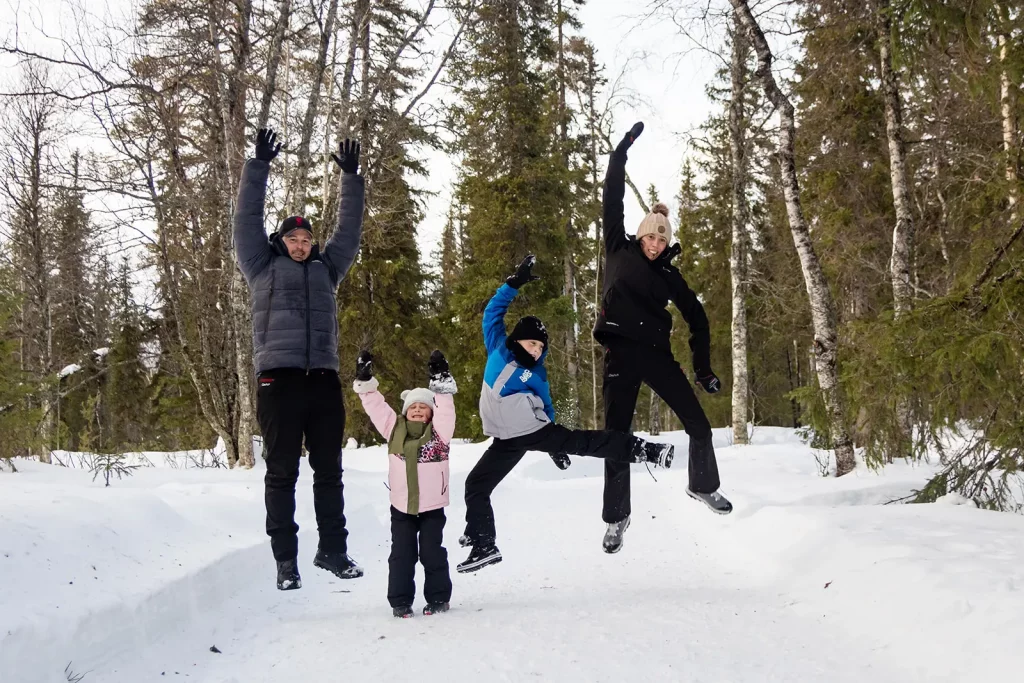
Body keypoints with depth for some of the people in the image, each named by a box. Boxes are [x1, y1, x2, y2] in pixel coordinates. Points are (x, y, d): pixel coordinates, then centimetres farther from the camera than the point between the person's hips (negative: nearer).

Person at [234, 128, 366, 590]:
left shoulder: (325, 269, 22)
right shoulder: (263, 267, 13)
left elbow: (349, 229, 25)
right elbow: (247, 220, 9)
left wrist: (351, 178, 23)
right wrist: (258, 167, 7)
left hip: (323, 379, 4)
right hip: (279, 378, -3)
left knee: (329, 470, 7)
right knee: (282, 471, -2)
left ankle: (333, 550, 16)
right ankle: (285, 559, 2)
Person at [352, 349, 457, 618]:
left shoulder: (439, 431, -3)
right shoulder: (394, 429, 3)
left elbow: (445, 408, -18)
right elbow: (376, 407, 0)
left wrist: (441, 383, -27)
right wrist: (365, 382, -9)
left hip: (432, 505, -2)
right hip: (401, 505, 2)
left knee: (432, 553, 4)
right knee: (402, 554, 6)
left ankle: (438, 598, 15)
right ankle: (400, 601, 13)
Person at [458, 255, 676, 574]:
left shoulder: (537, 374, -3)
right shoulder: (497, 348, -4)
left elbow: (546, 406, 8)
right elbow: (493, 311, -2)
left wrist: (555, 445, 8)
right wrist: (514, 283, -10)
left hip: (536, 429, -2)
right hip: (508, 441, 2)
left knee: (581, 443, -16)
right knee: (475, 486, 0)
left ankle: (645, 451, -15)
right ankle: (484, 546, 10)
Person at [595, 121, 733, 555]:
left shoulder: (669, 276, 9)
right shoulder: (619, 253, 5)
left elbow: (696, 320, 11)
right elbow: (612, 200, 3)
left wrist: (703, 369, 5)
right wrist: (621, 152, 2)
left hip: (656, 353, 2)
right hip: (621, 353, -2)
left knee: (699, 425, 0)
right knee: (616, 434, -2)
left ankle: (703, 486, 27)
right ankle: (615, 517, 10)